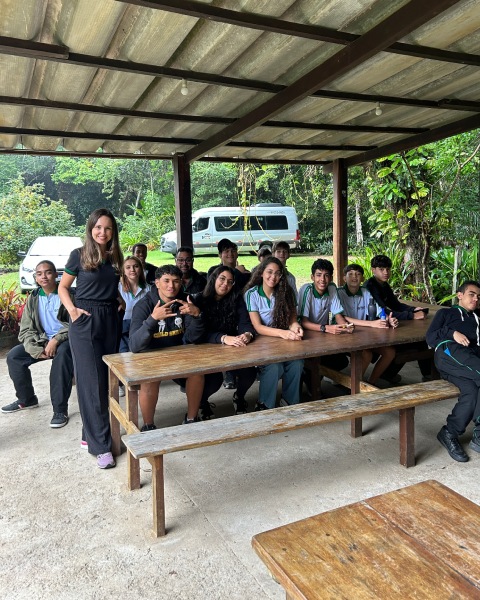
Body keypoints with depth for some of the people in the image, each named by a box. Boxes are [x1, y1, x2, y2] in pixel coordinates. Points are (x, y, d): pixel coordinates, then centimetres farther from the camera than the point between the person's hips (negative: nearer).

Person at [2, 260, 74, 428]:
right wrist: (36, 349, -15)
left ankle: (60, 409, -30)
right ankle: (26, 399, 11)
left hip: (65, 339, -5)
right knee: (13, 356, -12)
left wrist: (56, 340, -27)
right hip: (42, 341, 6)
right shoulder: (33, 298, 6)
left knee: (62, 355, -37)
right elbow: (26, 330, 3)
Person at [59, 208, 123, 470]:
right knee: (92, 382, -6)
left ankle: (91, 433, 23)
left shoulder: (116, 257, 10)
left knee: (107, 380, 8)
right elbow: (63, 287, 3)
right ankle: (101, 446, -2)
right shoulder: (80, 255, -3)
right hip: (85, 321, -5)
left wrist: (121, 303, 5)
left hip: (110, 321, 5)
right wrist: (72, 310, -12)